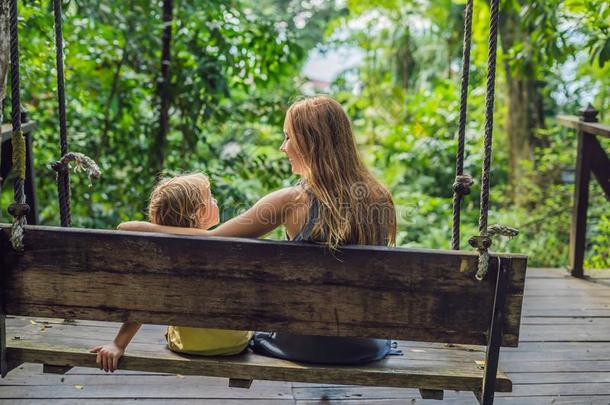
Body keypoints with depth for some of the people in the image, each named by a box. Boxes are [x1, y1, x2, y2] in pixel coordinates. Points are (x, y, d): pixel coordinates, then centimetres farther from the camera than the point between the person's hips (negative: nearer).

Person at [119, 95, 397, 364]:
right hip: (366, 346, 4)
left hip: (306, 344, -3)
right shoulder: (379, 199, -6)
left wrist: (143, 228, 0)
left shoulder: (291, 201, -17)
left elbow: (211, 239, -14)